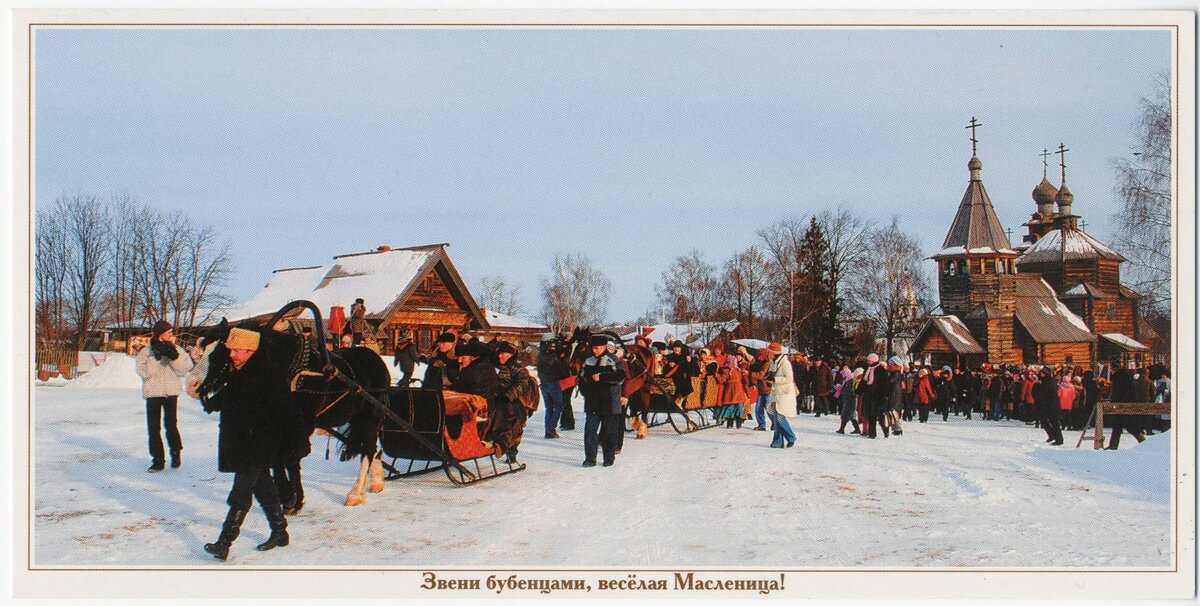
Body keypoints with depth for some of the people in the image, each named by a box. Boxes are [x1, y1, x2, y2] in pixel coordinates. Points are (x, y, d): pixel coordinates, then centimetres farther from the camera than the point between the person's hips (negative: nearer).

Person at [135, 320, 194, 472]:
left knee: (171, 425, -3)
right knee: (153, 428, 1)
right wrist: (156, 357, -22)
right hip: (152, 393, 0)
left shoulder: (176, 350, 4)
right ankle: (158, 460, 10)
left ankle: (176, 454, 18)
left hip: (171, 392, 0)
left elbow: (186, 367, -6)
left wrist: (174, 356, -19)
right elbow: (142, 371, -13)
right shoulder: (146, 352, -1)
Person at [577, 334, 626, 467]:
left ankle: (609, 458, 14)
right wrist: (586, 393, 6)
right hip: (592, 403, 4)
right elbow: (581, 379, 20)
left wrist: (601, 377, -22)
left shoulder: (614, 361, -5)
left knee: (609, 432, 3)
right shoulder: (588, 361, 11)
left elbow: (621, 377, -19)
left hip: (610, 403, -4)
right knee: (590, 430, -4)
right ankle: (590, 458, 0)